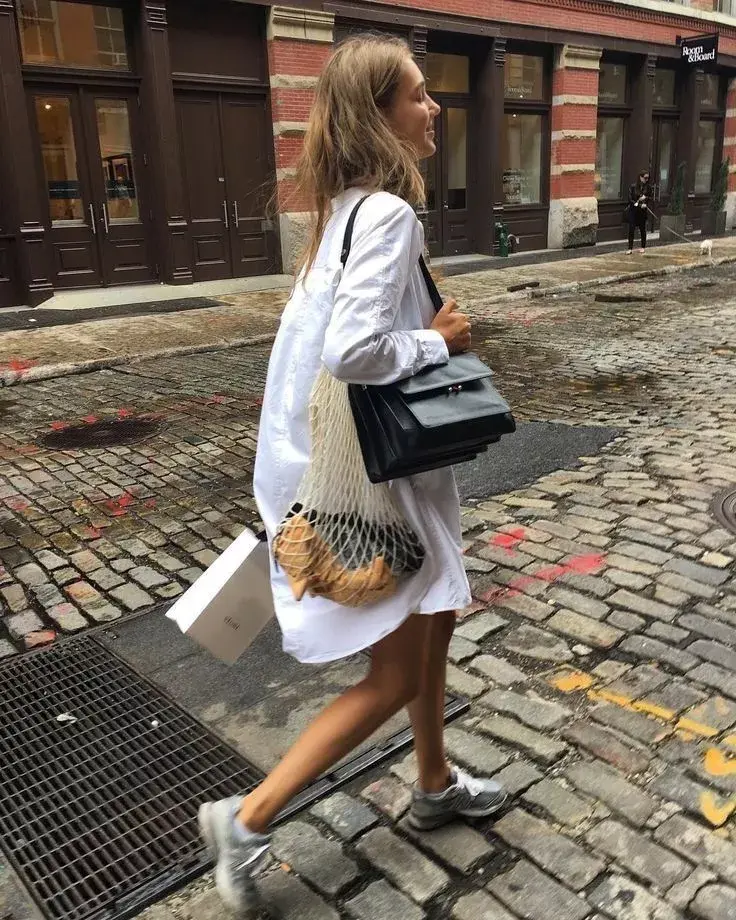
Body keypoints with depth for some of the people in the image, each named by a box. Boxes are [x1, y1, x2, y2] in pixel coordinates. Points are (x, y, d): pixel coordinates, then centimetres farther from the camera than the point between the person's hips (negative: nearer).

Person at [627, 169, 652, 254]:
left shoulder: (648, 187, 1)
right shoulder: (633, 186, -5)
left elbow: (650, 199, 6)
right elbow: (630, 199, -6)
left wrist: (645, 204, -14)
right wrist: (640, 205, -13)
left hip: (643, 211, 2)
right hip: (633, 210, -2)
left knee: (642, 229, 9)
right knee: (631, 229, -7)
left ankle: (643, 247, 21)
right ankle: (630, 248, -2)